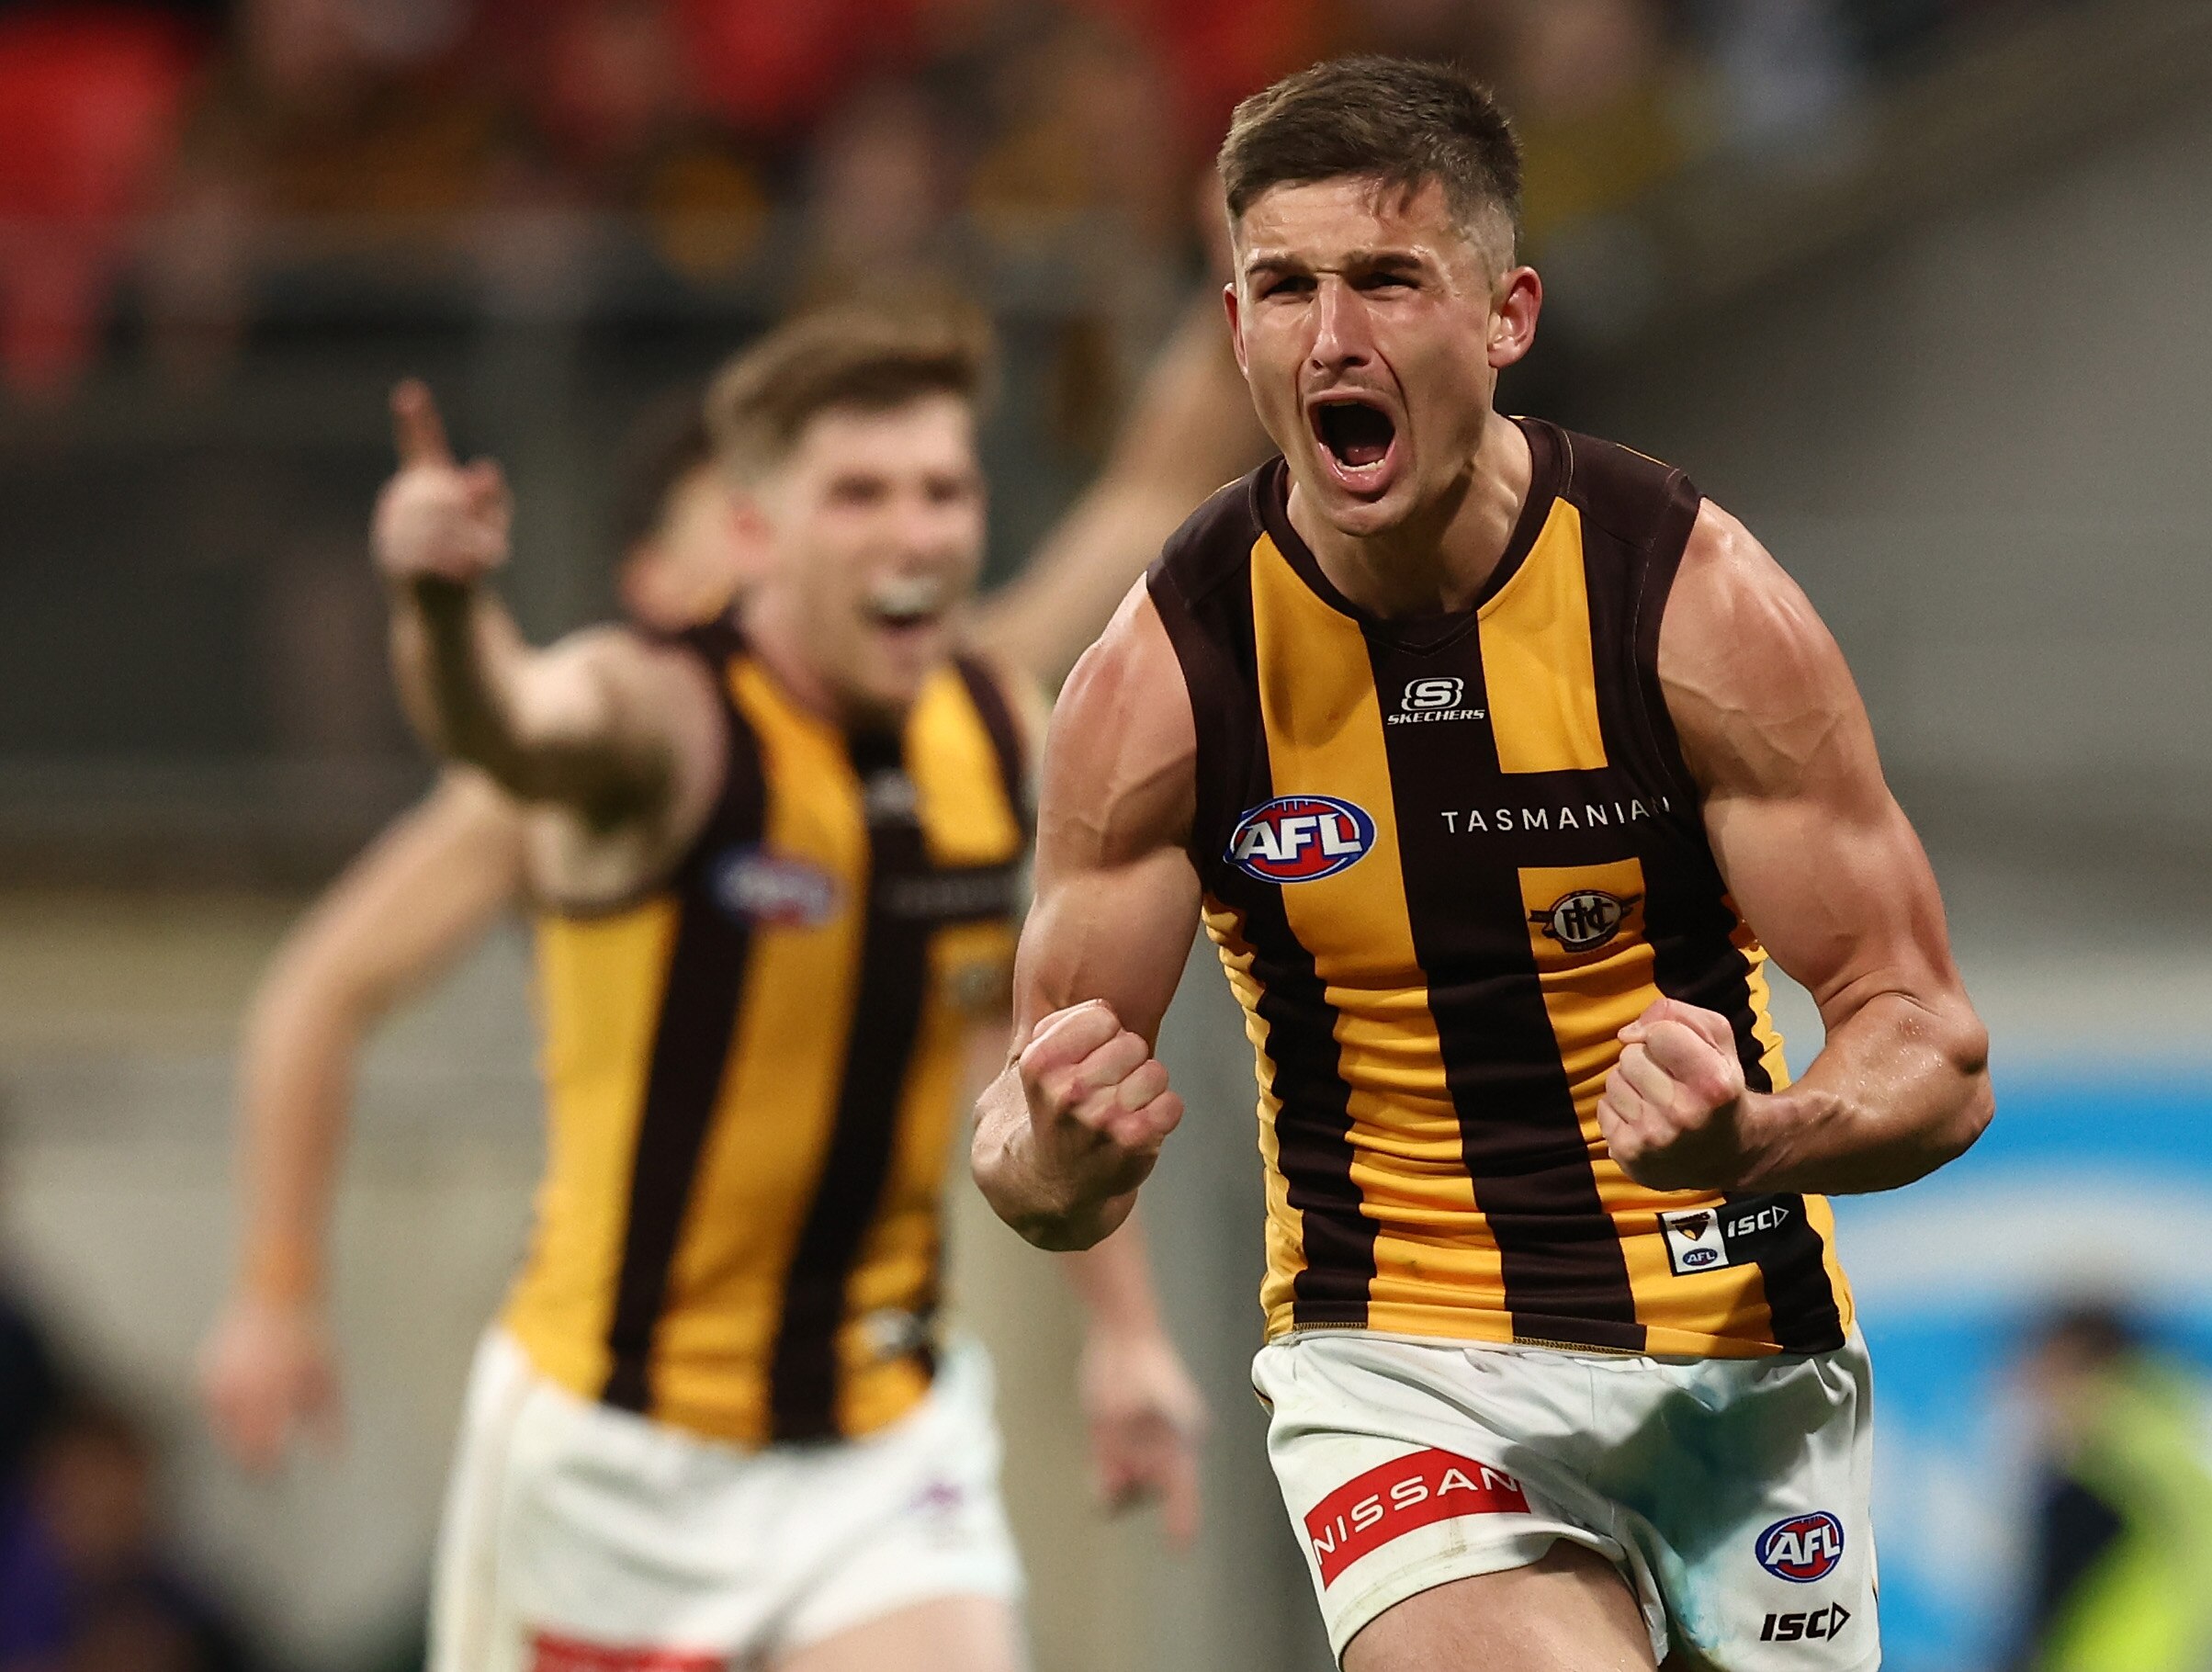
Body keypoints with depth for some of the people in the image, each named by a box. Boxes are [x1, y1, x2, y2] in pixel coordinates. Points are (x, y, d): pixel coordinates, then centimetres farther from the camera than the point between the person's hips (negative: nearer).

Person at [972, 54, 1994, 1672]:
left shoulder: (1698, 598, -11)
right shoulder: (1166, 672, -9)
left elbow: (1934, 1053, -8)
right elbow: (1039, 1158, -2)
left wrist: (1749, 1141, -30)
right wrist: (1058, 1152, -26)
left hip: (1732, 1352, 2)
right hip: (1393, 1356, -2)